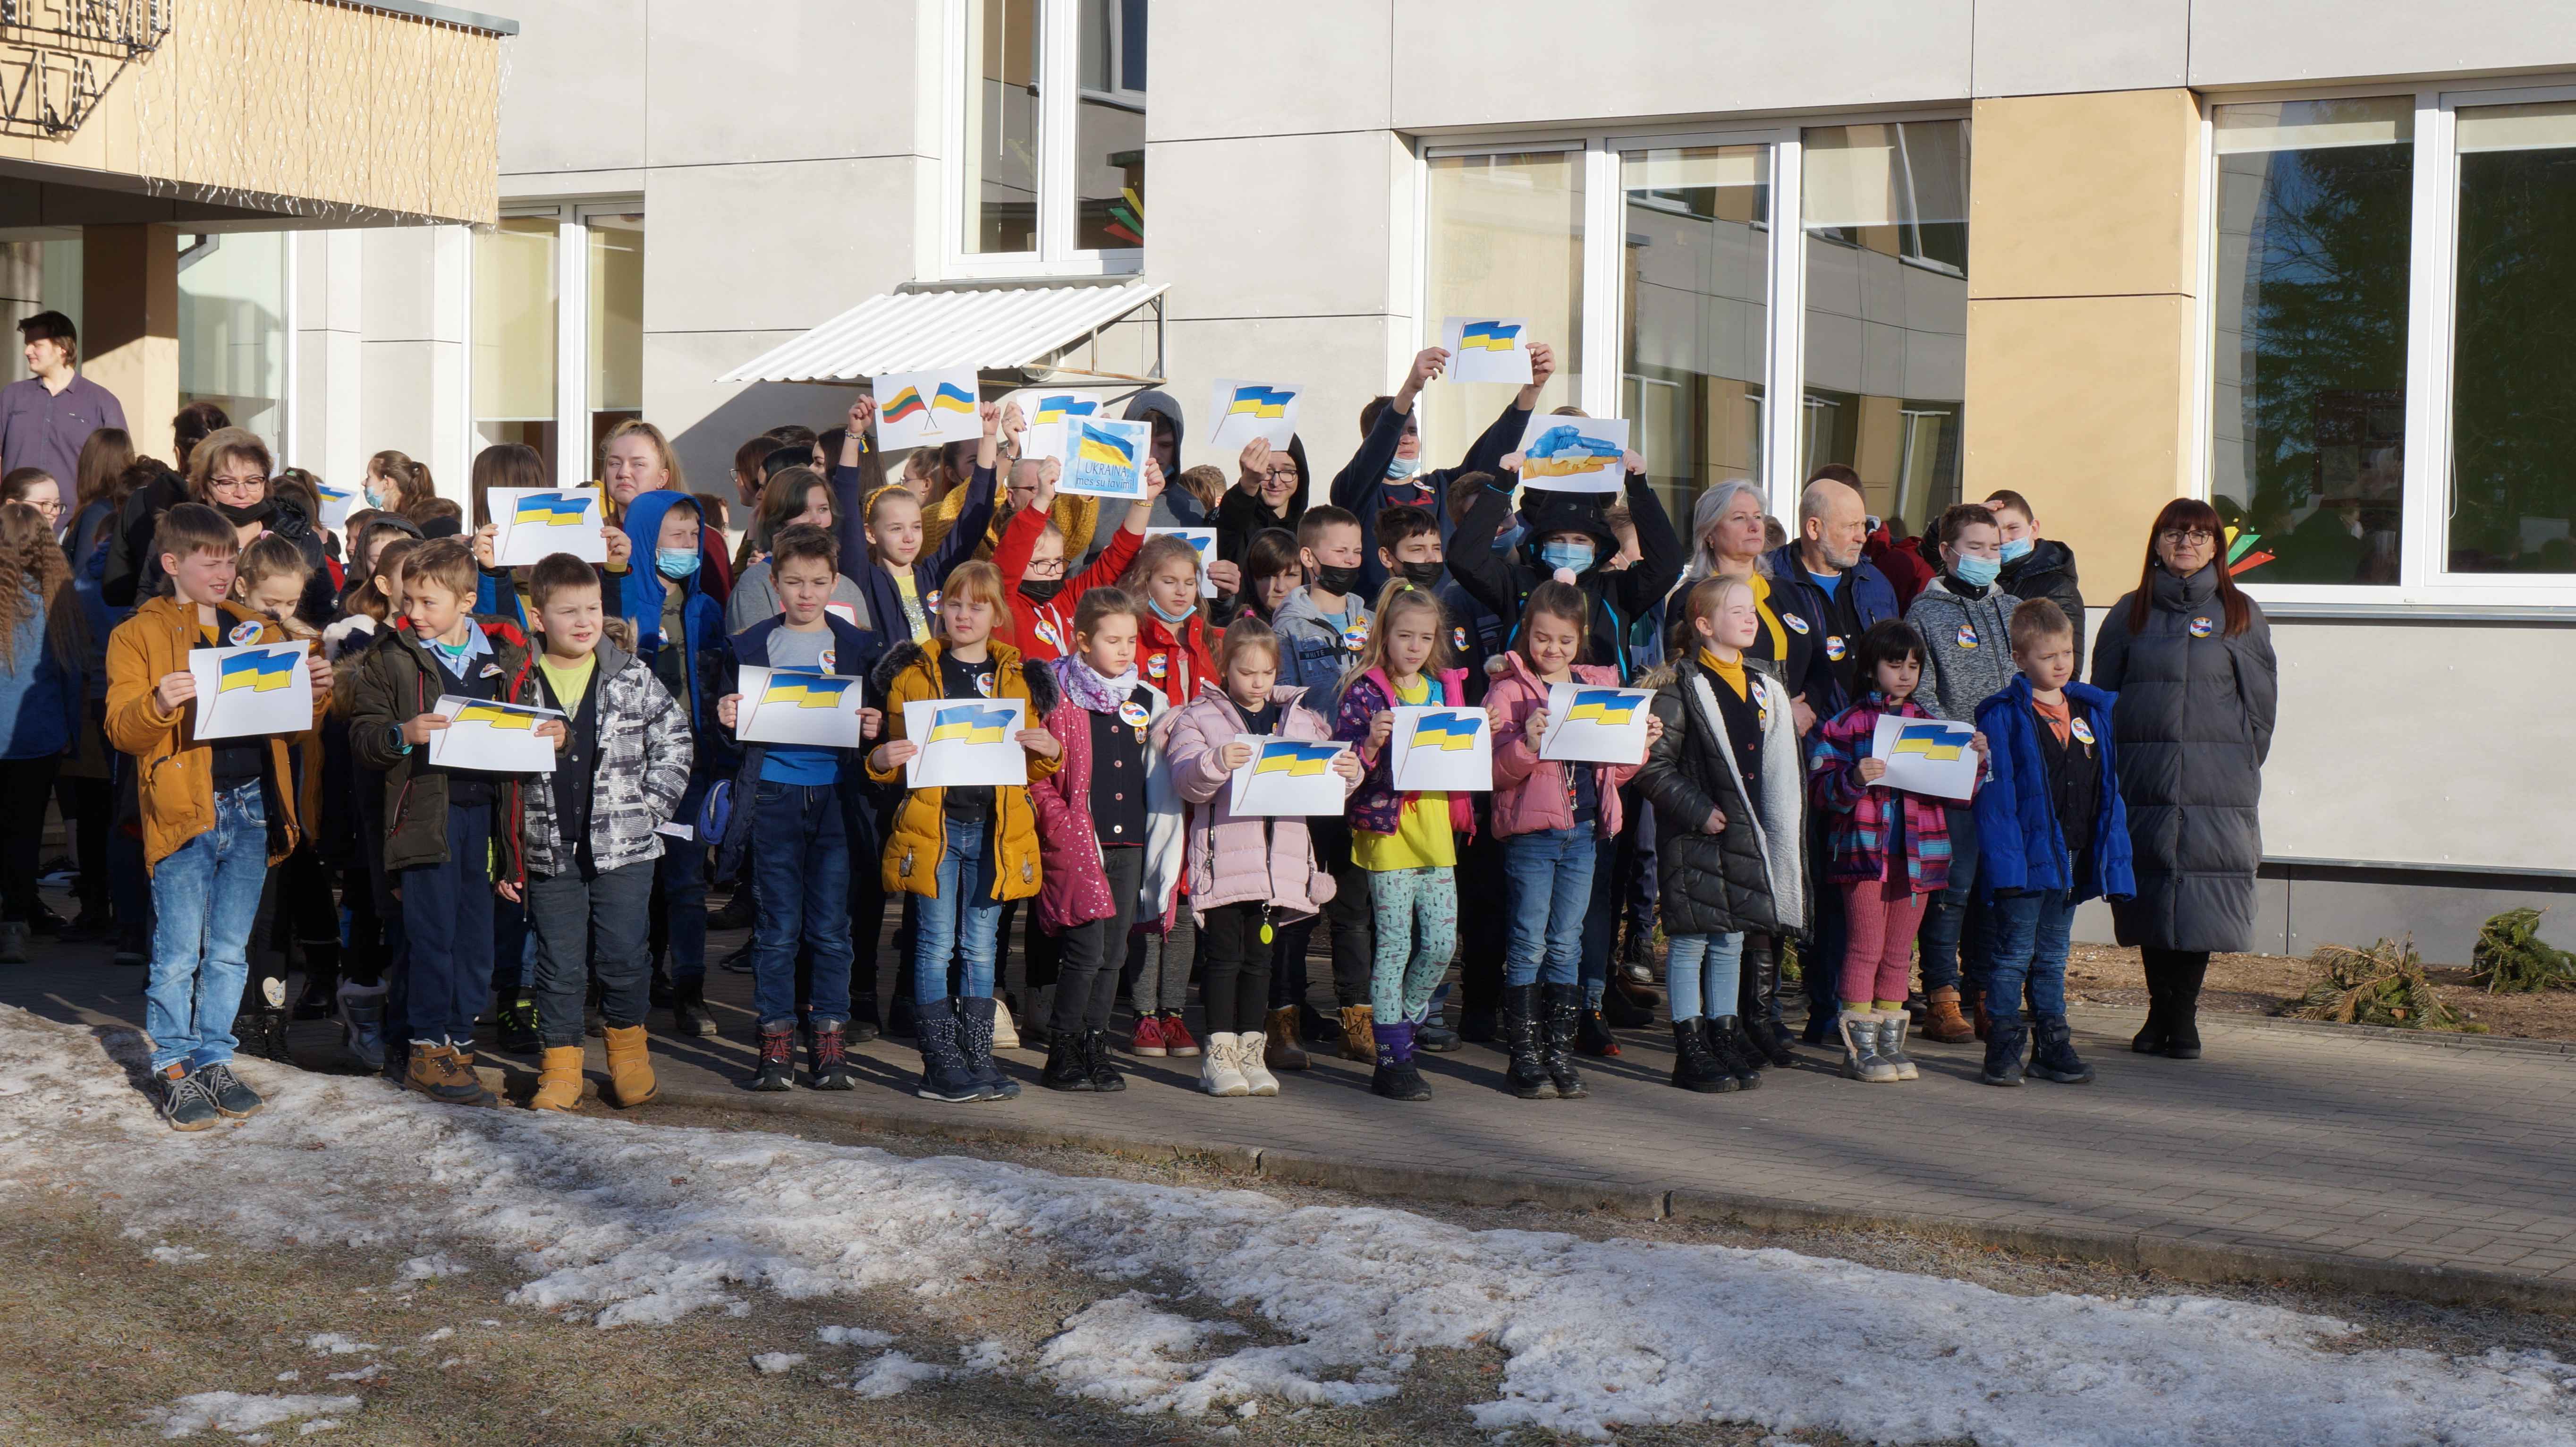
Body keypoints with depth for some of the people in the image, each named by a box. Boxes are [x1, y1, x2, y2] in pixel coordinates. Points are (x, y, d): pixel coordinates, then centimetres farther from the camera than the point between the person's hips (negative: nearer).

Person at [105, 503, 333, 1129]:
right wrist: (158, 704, -26)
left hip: (251, 810, 4)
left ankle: (214, 1061, 19)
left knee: (230, 951, 10)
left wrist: (317, 693, -1)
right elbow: (121, 729, -6)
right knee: (179, 952, -3)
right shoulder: (139, 635, 2)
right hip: (183, 812, -4)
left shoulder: (257, 632, 16)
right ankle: (174, 1069, 8)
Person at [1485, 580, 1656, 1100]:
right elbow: (1494, 772, -9)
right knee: (1529, 944, -1)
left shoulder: (1601, 687, 13)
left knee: (1567, 945, 8)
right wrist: (1527, 744, -25)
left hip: (1584, 831, 4)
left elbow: (1617, 771, 17)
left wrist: (1641, 743, -1)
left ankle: (1560, 1052, 14)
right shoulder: (1509, 691, -1)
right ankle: (1524, 1057, 3)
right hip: (1530, 830, -4)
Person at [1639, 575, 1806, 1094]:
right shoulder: (1681, 686, -9)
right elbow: (1655, 765, -14)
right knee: (1691, 939, -1)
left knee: (1731, 939, 12)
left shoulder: (1764, 687, 14)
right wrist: (1699, 811, -18)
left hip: (1745, 834, 6)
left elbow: (1780, 764, 20)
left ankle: (1726, 1039, 21)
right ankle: (1691, 1051, 4)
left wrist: (1783, 826, 11)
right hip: (1693, 835, -6)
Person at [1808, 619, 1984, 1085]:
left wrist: (1974, 761, -2)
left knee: (1899, 951, 10)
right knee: (1866, 946, -3)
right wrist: (1855, 779, -24)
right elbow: (1823, 791, -6)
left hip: (1918, 852, 4)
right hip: (1864, 850, -4)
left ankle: (1890, 1042, 17)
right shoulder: (1847, 724, 0)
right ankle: (1859, 1047, 2)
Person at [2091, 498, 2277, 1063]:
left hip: (2216, 786, -1)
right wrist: (2110, 766, 4)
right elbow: (2103, 695, 13)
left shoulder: (2241, 615, 9)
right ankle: (2160, 1012, 12)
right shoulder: (2130, 614, 13)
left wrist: (2238, 766, 0)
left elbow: (2260, 702, 8)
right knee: (2150, 888, 2)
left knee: (2203, 893, -6)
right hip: (2144, 779, 2)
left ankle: (2184, 1016, 2)